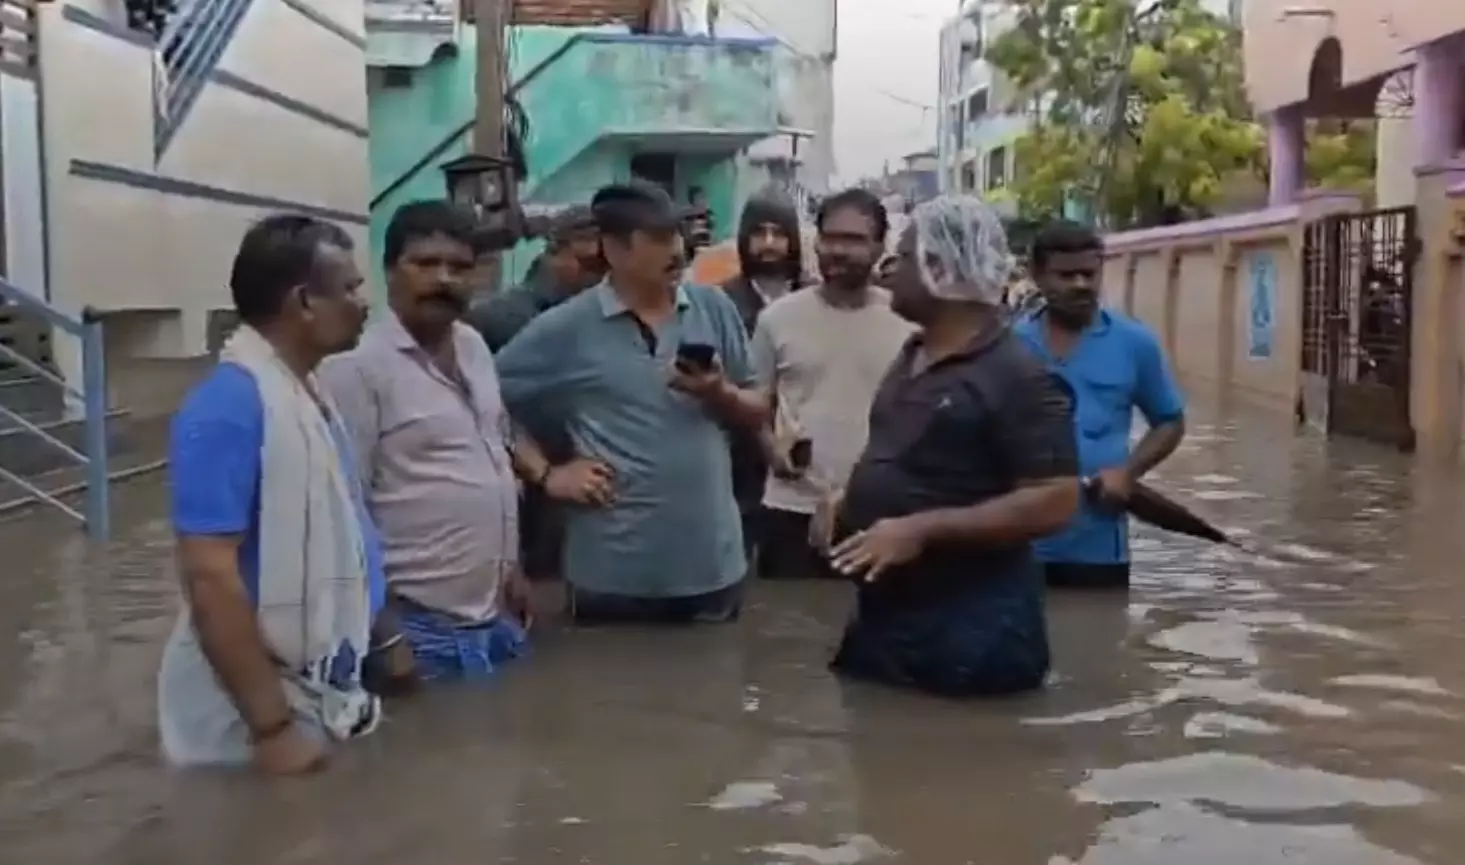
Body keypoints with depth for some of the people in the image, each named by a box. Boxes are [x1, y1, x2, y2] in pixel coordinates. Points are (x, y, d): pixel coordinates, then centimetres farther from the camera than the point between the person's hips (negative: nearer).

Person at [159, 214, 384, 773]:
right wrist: (272, 725, -23)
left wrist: (377, 635, 18)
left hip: (322, 698, 8)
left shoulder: (307, 393, 7)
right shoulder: (227, 407, -20)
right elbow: (211, 577, -24)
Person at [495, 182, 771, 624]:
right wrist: (548, 474, -5)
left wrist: (721, 395, -11)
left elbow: (757, 413, 10)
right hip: (614, 572, -3)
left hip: (713, 563, 3)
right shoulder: (566, 328, -6)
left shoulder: (715, 308, 4)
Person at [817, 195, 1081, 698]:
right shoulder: (912, 358, 12)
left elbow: (1054, 502, -22)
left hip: (968, 632, -9)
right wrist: (849, 499, 6)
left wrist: (922, 530, -26)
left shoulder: (1018, 378, -16)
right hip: (881, 615, 9)